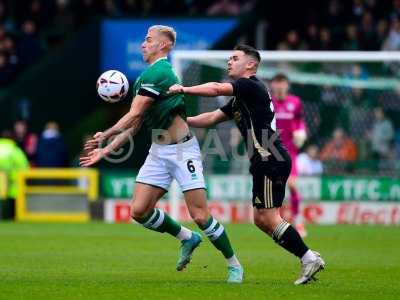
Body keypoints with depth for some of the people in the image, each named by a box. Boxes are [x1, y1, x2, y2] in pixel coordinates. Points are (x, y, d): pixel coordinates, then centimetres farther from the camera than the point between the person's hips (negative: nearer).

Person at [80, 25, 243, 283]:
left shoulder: (157, 73, -15)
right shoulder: (147, 76, 15)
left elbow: (133, 116, -16)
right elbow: (135, 125, 20)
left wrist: (105, 135, -4)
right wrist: (106, 151, 16)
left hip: (182, 149, -9)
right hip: (159, 152, 9)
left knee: (200, 216, -10)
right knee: (139, 210, -1)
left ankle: (234, 265, 6)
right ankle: (187, 238, 19)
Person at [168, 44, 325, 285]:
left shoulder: (251, 86, -8)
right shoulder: (240, 98, 22)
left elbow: (216, 89, -20)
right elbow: (212, 118, 24)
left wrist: (182, 89, -13)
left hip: (271, 160, -10)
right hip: (264, 163, 10)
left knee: (269, 218, -11)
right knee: (261, 219, 9)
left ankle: (309, 258, -6)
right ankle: (308, 257, 10)